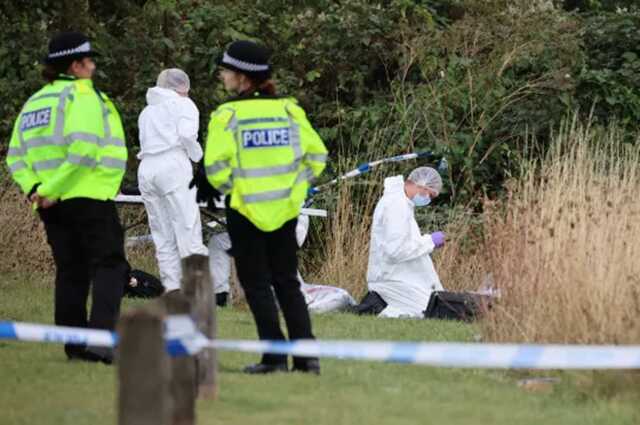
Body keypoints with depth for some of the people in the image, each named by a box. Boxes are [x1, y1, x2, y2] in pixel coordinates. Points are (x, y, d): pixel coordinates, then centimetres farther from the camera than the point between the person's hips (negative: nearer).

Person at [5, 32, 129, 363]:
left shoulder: (34, 102, 16)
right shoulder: (83, 95, -9)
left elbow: (15, 156, 12)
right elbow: (83, 149, -22)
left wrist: (33, 187, -1)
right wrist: (52, 190, -19)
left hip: (53, 204, 7)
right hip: (89, 197, -7)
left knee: (70, 270, 12)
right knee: (109, 265, -5)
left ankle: (75, 343, 12)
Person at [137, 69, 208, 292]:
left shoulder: (146, 111, 27)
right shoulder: (183, 104, 8)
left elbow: (145, 142, 15)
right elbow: (187, 134, -10)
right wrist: (199, 158, 5)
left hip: (146, 169, 6)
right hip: (173, 165, -6)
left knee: (163, 236, 5)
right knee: (188, 230, -9)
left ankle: (172, 289, 1)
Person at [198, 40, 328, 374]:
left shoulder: (227, 115, -10)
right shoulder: (289, 109, 2)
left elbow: (216, 168, -15)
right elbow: (316, 155, 2)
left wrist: (230, 189, 3)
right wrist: (296, 186, 12)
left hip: (245, 209, -4)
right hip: (285, 209, 4)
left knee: (257, 284, 4)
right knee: (288, 283, 12)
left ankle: (275, 356, -2)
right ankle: (306, 355, 5)